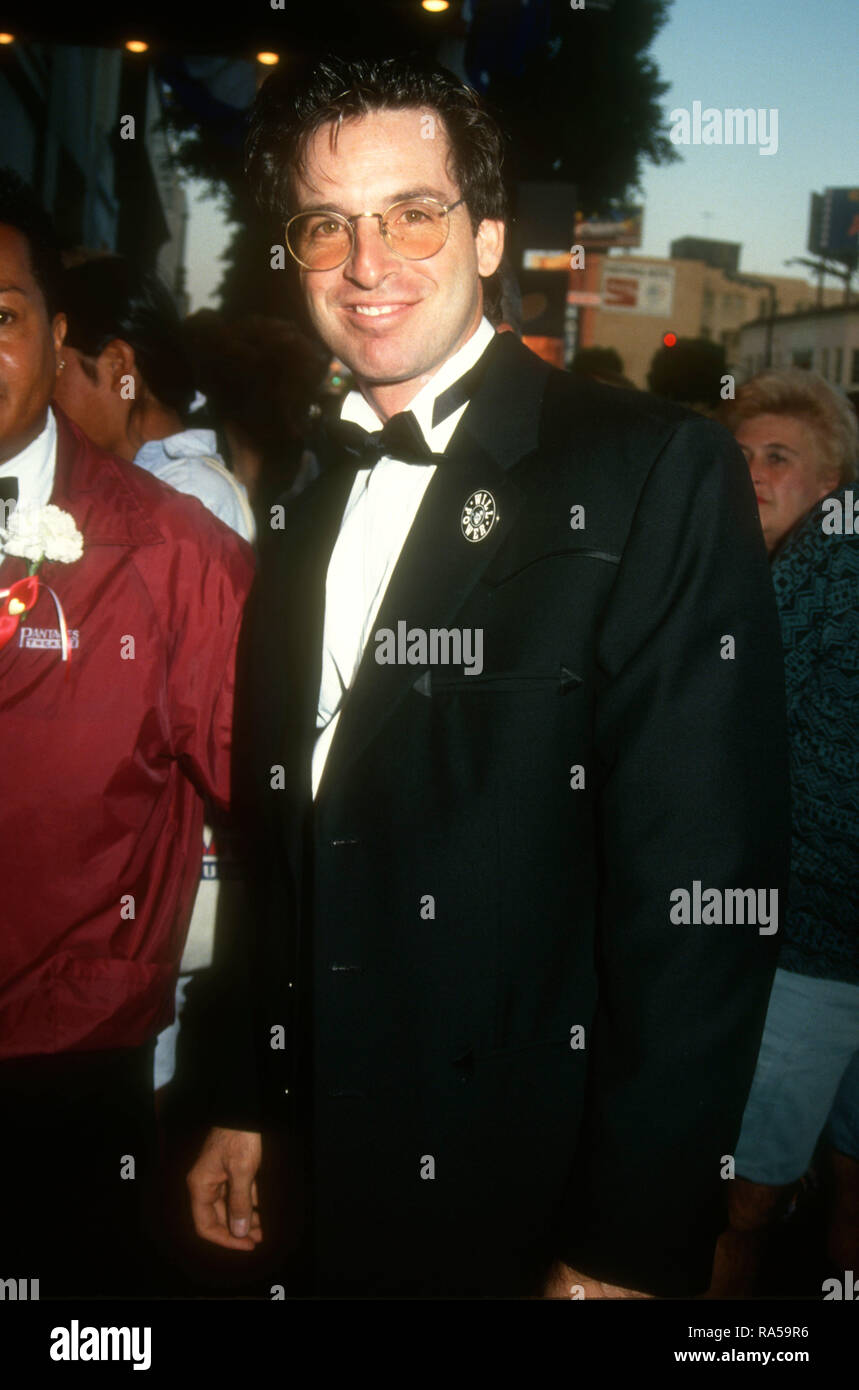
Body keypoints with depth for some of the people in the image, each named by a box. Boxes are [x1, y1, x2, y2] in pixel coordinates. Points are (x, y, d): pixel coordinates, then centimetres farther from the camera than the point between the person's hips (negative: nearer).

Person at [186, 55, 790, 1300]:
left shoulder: (658, 474, -14)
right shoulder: (308, 509, 7)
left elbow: (700, 891, -18)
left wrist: (627, 1253, -17)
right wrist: (242, 1103, 10)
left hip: (522, 1198, -6)